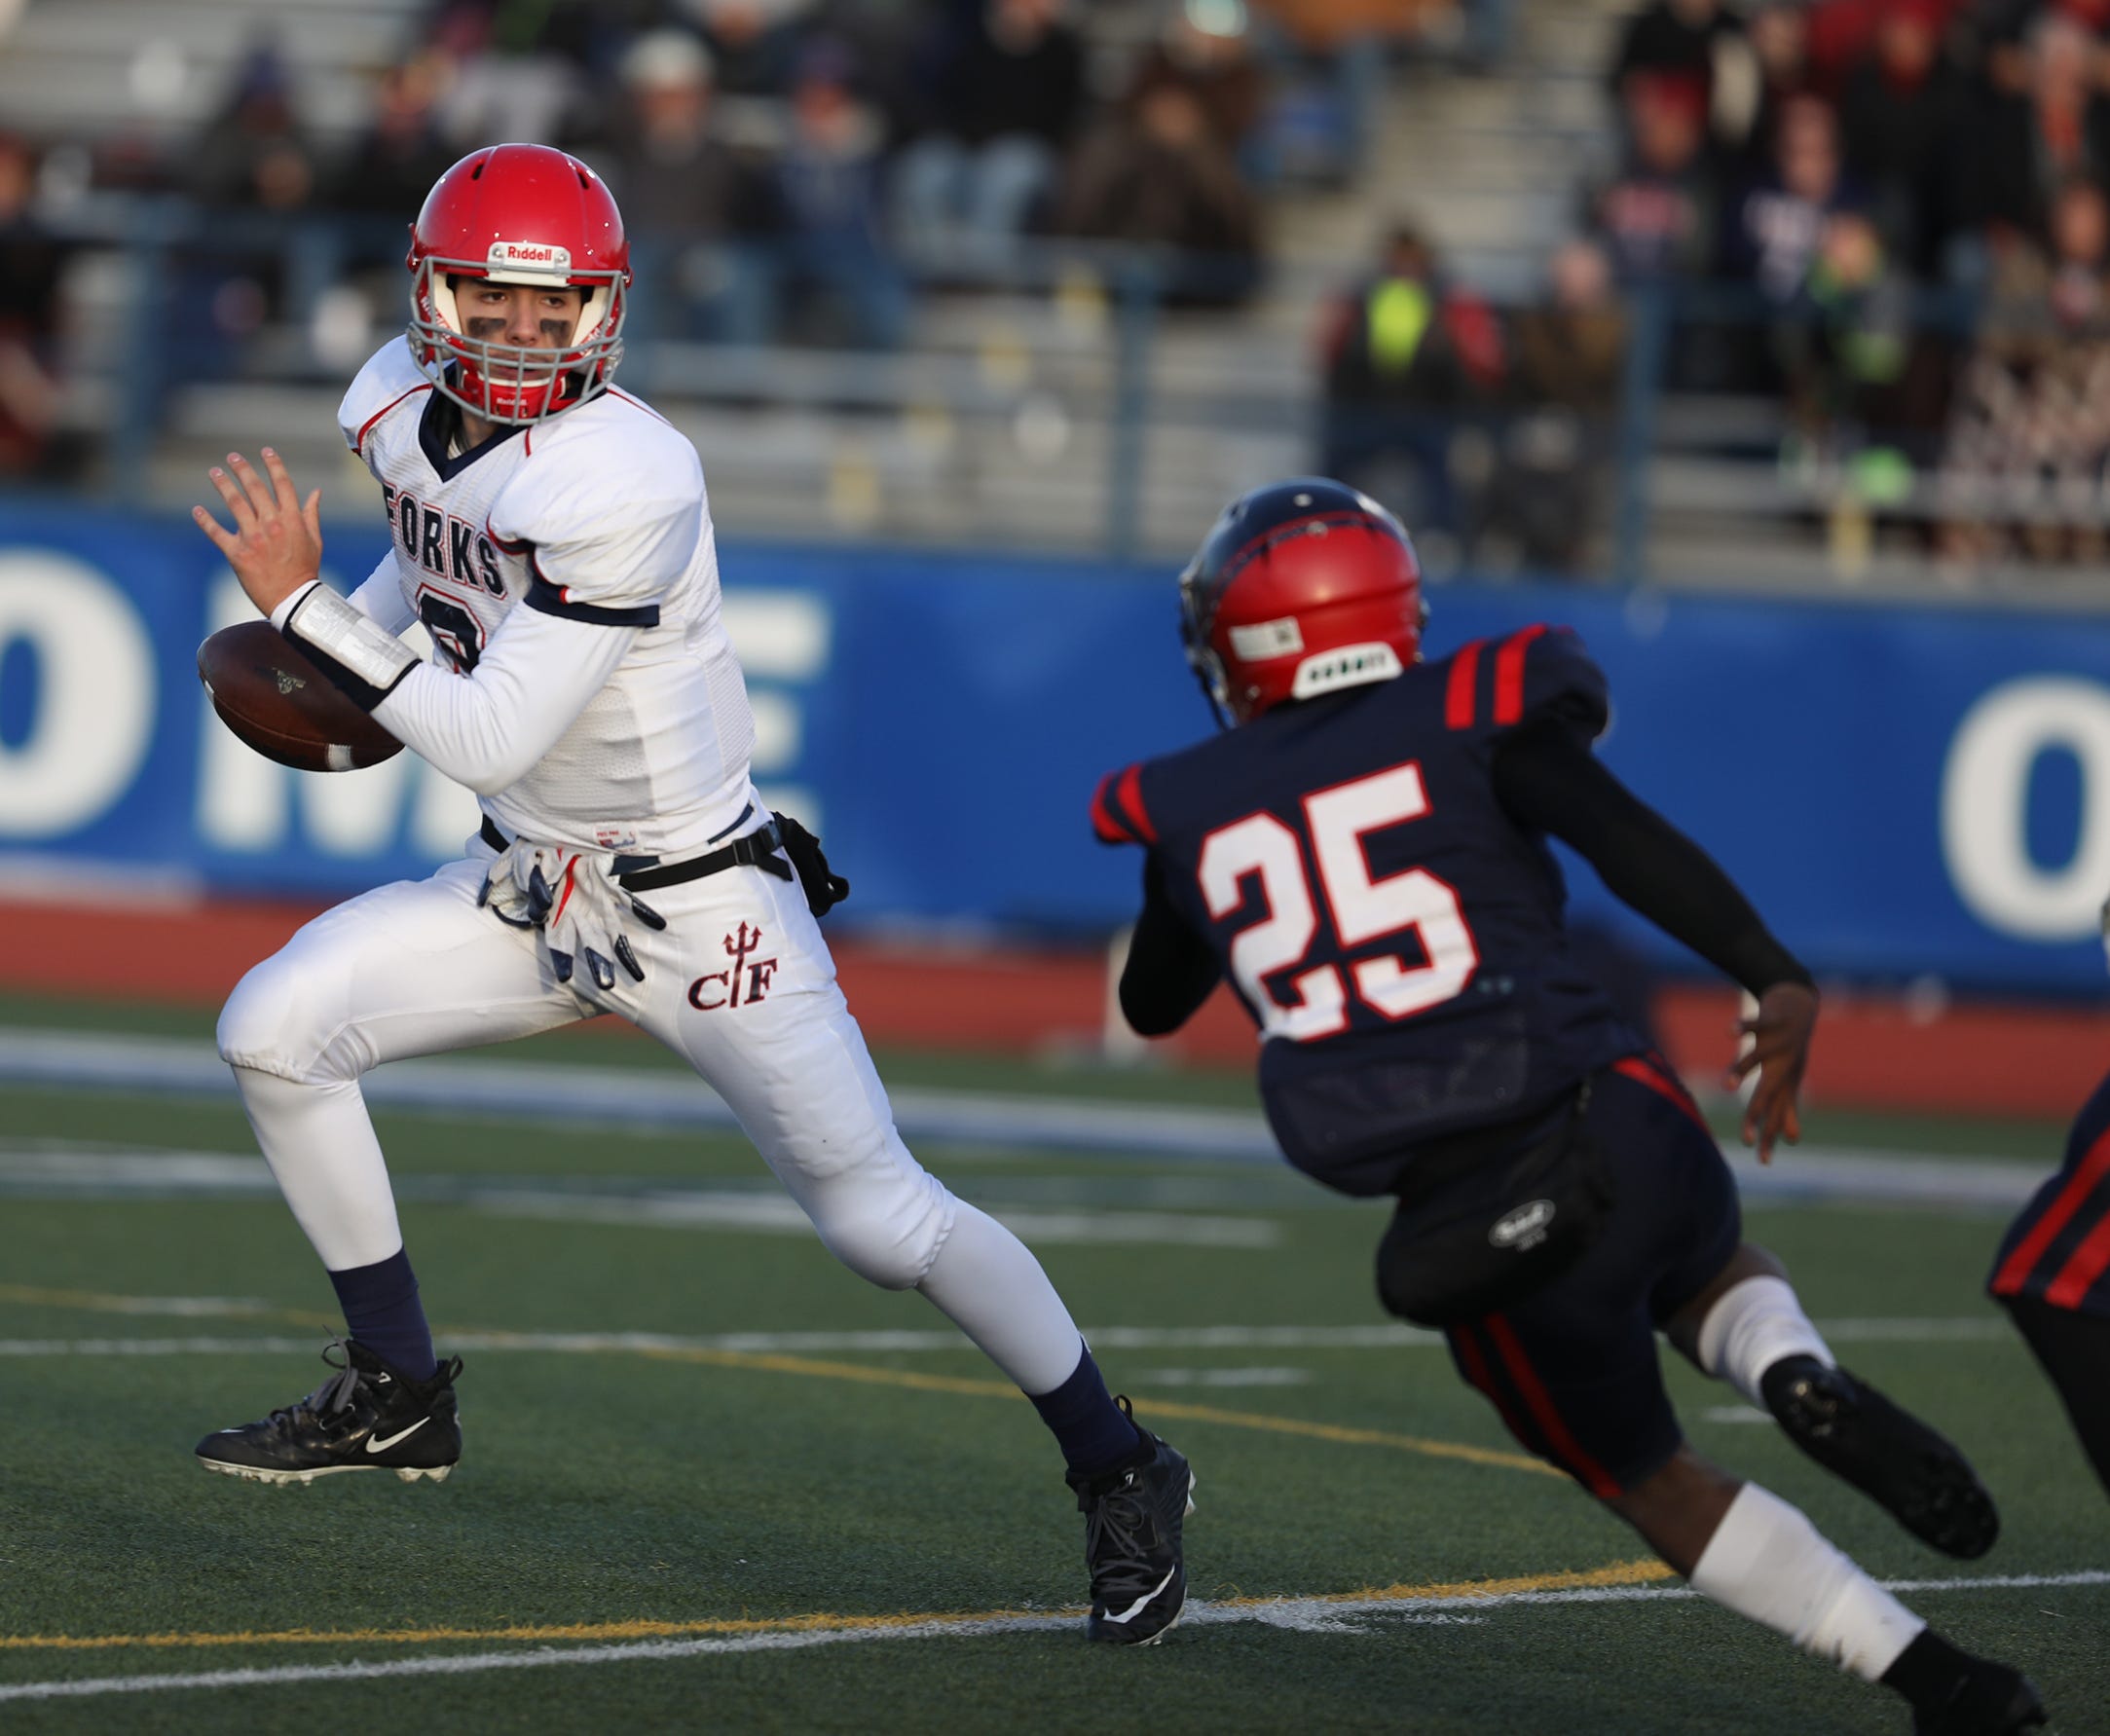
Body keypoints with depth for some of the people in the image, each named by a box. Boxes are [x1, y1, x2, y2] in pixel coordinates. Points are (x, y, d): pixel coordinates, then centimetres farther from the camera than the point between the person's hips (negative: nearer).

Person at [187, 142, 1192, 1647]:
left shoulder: (625, 484, -28)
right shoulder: (402, 406, -4)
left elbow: (490, 740, -29)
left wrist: (306, 608, -26)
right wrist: (337, 645, 8)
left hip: (700, 901, -7)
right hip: (530, 888, 7)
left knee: (882, 1217, -7)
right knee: (274, 1031, -4)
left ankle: (1121, 1476, 10)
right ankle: (397, 1398, 10)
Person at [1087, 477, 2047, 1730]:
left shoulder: (1195, 811, 12)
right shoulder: (1464, 721, 5)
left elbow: (1152, 1004, 30)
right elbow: (1627, 839, -12)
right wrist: (1778, 979, -15)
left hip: (1465, 1207, 0)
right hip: (1613, 1126, 0)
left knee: (1647, 1478, 21)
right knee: (1709, 1269, 35)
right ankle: (1799, 1376, -2)